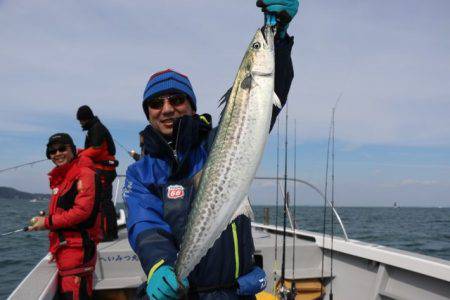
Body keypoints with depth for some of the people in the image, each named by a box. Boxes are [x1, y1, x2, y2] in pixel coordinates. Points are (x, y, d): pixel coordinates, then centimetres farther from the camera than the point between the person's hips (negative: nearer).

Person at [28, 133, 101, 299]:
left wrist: (48, 223, -13)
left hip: (77, 246, -9)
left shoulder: (84, 173, -10)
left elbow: (82, 210, -19)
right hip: (63, 246, 9)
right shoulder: (61, 177, 18)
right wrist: (44, 219, 2)